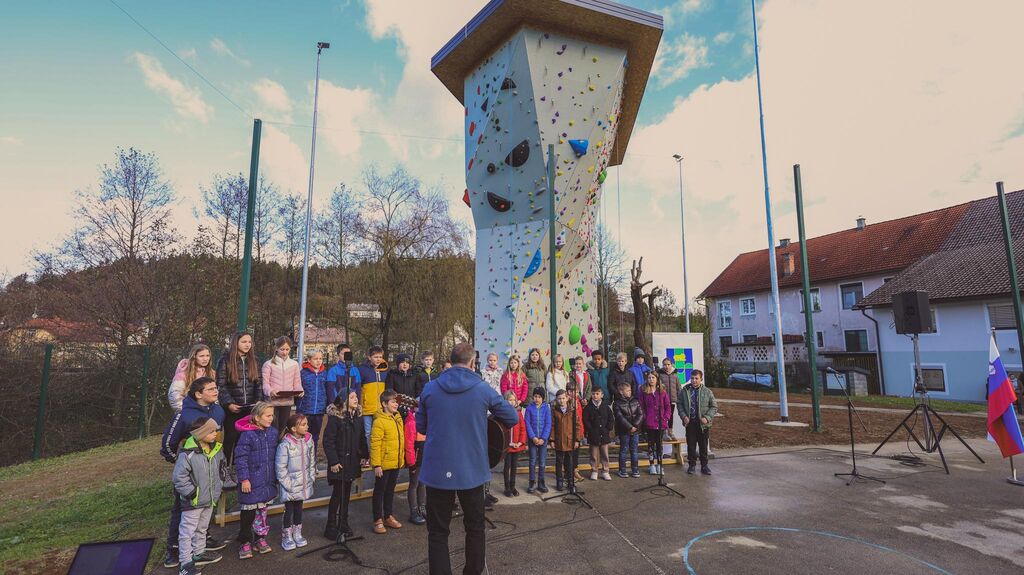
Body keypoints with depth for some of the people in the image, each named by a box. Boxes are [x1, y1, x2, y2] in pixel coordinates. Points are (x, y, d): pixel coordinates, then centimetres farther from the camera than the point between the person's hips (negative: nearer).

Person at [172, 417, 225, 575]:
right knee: (187, 532, 6)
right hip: (193, 502, -7)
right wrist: (191, 492, -19)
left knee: (202, 529, 23)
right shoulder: (188, 453, -24)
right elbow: (179, 477, -21)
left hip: (210, 500, 7)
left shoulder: (216, 449, -2)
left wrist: (218, 488, 9)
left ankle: (199, 553, 39)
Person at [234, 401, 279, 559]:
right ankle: (244, 542, 24)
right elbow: (240, 458, -15)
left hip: (268, 481, 5)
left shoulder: (273, 432, 2)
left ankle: (260, 538, 31)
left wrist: (276, 475, 15)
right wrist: (244, 479, -15)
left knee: (263, 511, 16)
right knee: (248, 513, 7)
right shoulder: (247, 434, -17)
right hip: (251, 482, -5)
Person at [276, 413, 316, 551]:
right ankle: (287, 537, 25)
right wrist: (288, 485, -15)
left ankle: (297, 534, 33)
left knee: (299, 508, 18)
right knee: (289, 510, 7)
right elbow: (280, 467, -16)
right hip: (290, 485, -5)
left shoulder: (308, 440, -3)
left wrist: (312, 478, 5)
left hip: (304, 484, 5)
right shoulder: (285, 444, -21)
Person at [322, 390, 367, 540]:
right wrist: (333, 461, -16)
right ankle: (331, 527, 14)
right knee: (337, 494, 0)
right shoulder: (335, 417, -15)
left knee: (346, 493, 15)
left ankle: (343, 524, 27)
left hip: (352, 461, 6)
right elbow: (328, 441, -15)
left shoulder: (358, 416, 5)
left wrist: (364, 455, 8)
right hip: (339, 462, -6)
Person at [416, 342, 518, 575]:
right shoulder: (483, 389, -8)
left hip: (437, 470, 0)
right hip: (472, 471, 0)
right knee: (475, 528, 20)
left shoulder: (430, 388, -5)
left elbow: (420, 426, 7)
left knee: (438, 533, 13)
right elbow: (513, 418, 1)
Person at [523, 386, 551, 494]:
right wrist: (533, 437, -12)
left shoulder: (546, 408, -2)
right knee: (533, 461, 3)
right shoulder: (529, 408, -3)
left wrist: (543, 438, -11)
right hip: (532, 439, 0)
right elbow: (527, 423, -4)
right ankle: (532, 483, 14)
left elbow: (548, 424, -4)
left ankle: (541, 483, 19)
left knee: (542, 462, 8)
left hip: (543, 439, 1)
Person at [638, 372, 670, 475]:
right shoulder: (643, 392, 0)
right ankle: (652, 465, 16)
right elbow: (641, 407, -1)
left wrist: (666, 418, -4)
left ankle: (659, 464, 20)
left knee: (659, 443, 9)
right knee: (651, 443, 6)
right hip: (649, 423, -1)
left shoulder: (663, 392, 5)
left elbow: (667, 406, 6)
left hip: (661, 423, 1)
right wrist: (644, 418, -10)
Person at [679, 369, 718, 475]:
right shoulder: (684, 391, 1)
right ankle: (692, 464, 20)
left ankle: (704, 465, 22)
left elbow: (714, 406, 1)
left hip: (703, 423, -1)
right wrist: (684, 416, -8)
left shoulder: (707, 391, -3)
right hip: (690, 423, 1)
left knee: (703, 446, 10)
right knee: (691, 445, 7)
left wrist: (707, 417, -12)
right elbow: (680, 405, 7)